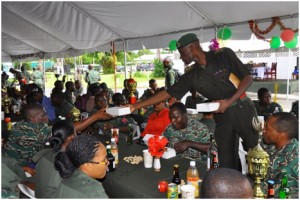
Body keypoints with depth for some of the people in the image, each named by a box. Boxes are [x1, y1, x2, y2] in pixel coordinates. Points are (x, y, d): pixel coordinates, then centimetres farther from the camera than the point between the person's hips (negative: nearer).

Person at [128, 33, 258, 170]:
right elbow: (167, 93, 1)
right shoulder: (191, 76, 1)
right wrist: (136, 106, -3)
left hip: (242, 109, -3)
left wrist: (230, 101, -20)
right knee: (226, 162, 3)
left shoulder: (224, 55, -8)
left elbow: (247, 78, -7)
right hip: (222, 115, 3)